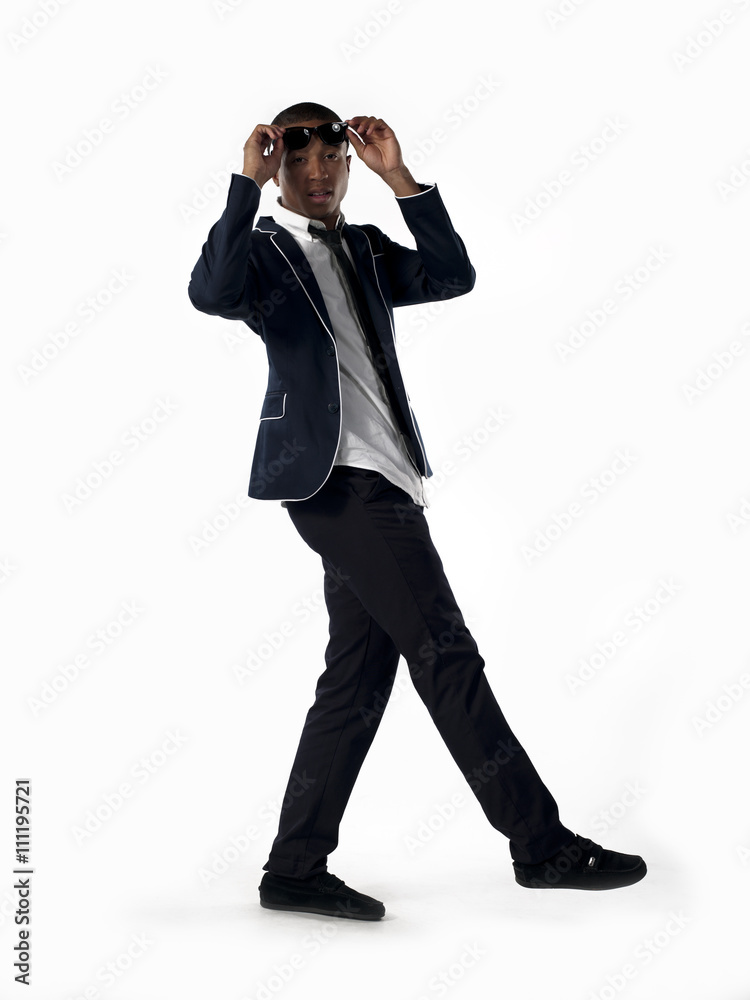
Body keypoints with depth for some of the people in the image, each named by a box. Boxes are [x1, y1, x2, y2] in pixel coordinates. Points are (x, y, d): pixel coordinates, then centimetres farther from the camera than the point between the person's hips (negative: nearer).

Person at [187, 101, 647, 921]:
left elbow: (453, 277, 6)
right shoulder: (263, 249, 4)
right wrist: (246, 182, -16)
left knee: (357, 677, 7)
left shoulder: (366, 251, 23)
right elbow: (210, 292, -20)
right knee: (446, 654, -8)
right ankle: (543, 844, 0)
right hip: (336, 479, -8)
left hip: (380, 485, 8)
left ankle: (297, 869, 14)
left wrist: (398, 177, 1)